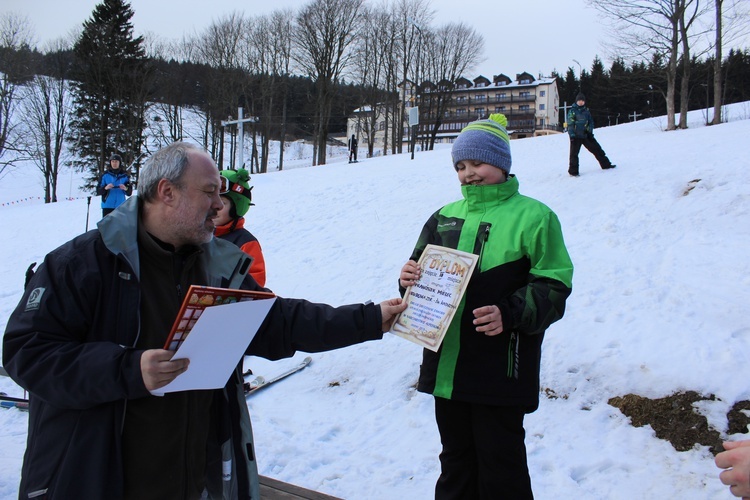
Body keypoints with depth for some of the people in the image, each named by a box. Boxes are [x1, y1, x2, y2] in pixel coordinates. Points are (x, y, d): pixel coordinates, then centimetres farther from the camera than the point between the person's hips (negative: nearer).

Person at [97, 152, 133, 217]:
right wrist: (105, 188, -20)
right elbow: (98, 191, 0)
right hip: (107, 206, -1)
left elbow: (129, 192, 2)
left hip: (120, 206, 1)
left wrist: (126, 189, -20)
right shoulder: (105, 175, 3)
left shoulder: (124, 176, 5)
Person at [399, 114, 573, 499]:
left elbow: (553, 285, -8)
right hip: (445, 365, 6)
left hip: (500, 370, -5)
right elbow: (424, 272, 18)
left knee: (499, 467, 3)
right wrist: (409, 279, -5)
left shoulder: (532, 216, -3)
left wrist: (509, 314, -23)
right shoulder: (444, 217, 13)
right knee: (455, 460, 18)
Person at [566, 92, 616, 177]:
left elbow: (591, 121, 15)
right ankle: (573, 171, 2)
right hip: (576, 136, -5)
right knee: (574, 153, -6)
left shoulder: (586, 110, 12)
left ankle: (605, 164, 20)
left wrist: (590, 131, 0)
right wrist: (572, 135, -17)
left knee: (596, 148, 9)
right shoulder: (572, 111, -4)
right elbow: (570, 124, -9)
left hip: (586, 135, 5)